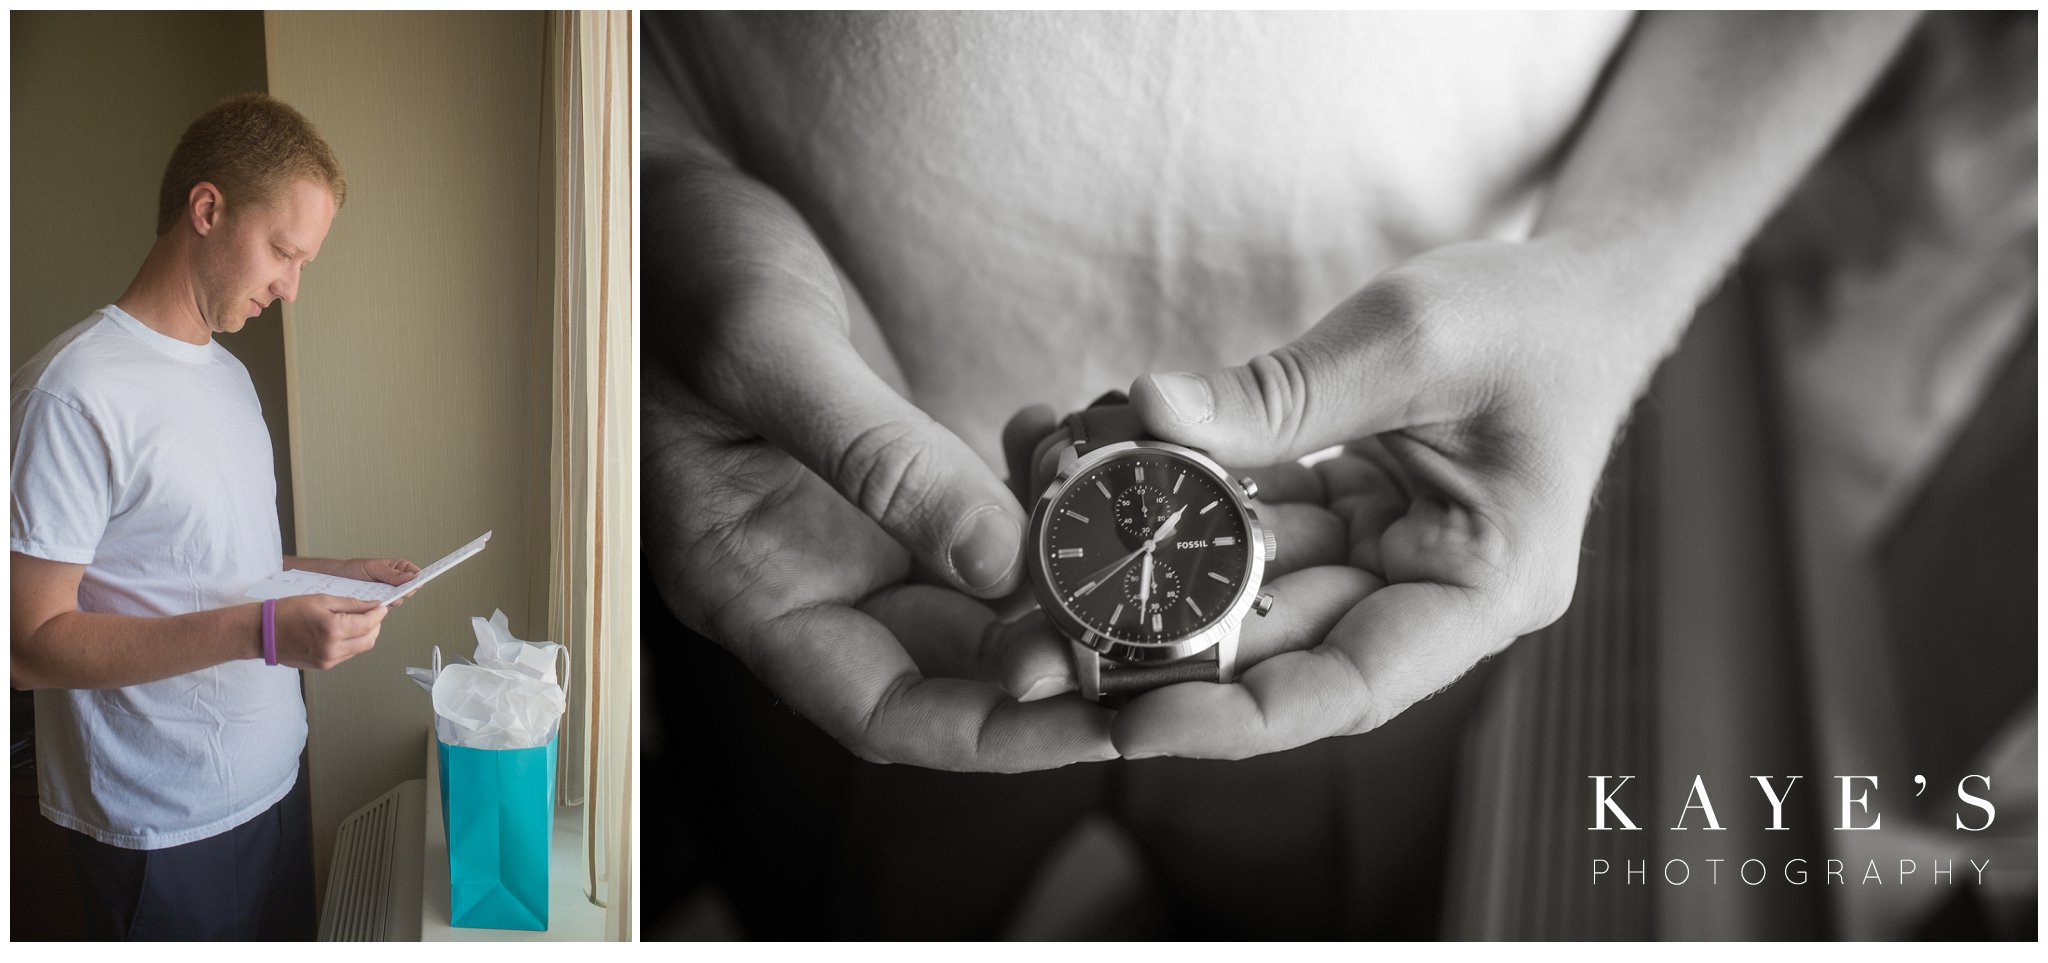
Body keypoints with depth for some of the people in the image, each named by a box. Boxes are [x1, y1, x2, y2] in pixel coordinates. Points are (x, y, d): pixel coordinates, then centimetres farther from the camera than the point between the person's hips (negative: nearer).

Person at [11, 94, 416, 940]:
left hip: (272, 778, 8)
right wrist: (262, 631, -29)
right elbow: (29, 642, -21)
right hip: (166, 829, -8)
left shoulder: (230, 375, 11)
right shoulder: (75, 393, -19)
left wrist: (334, 575, 3)